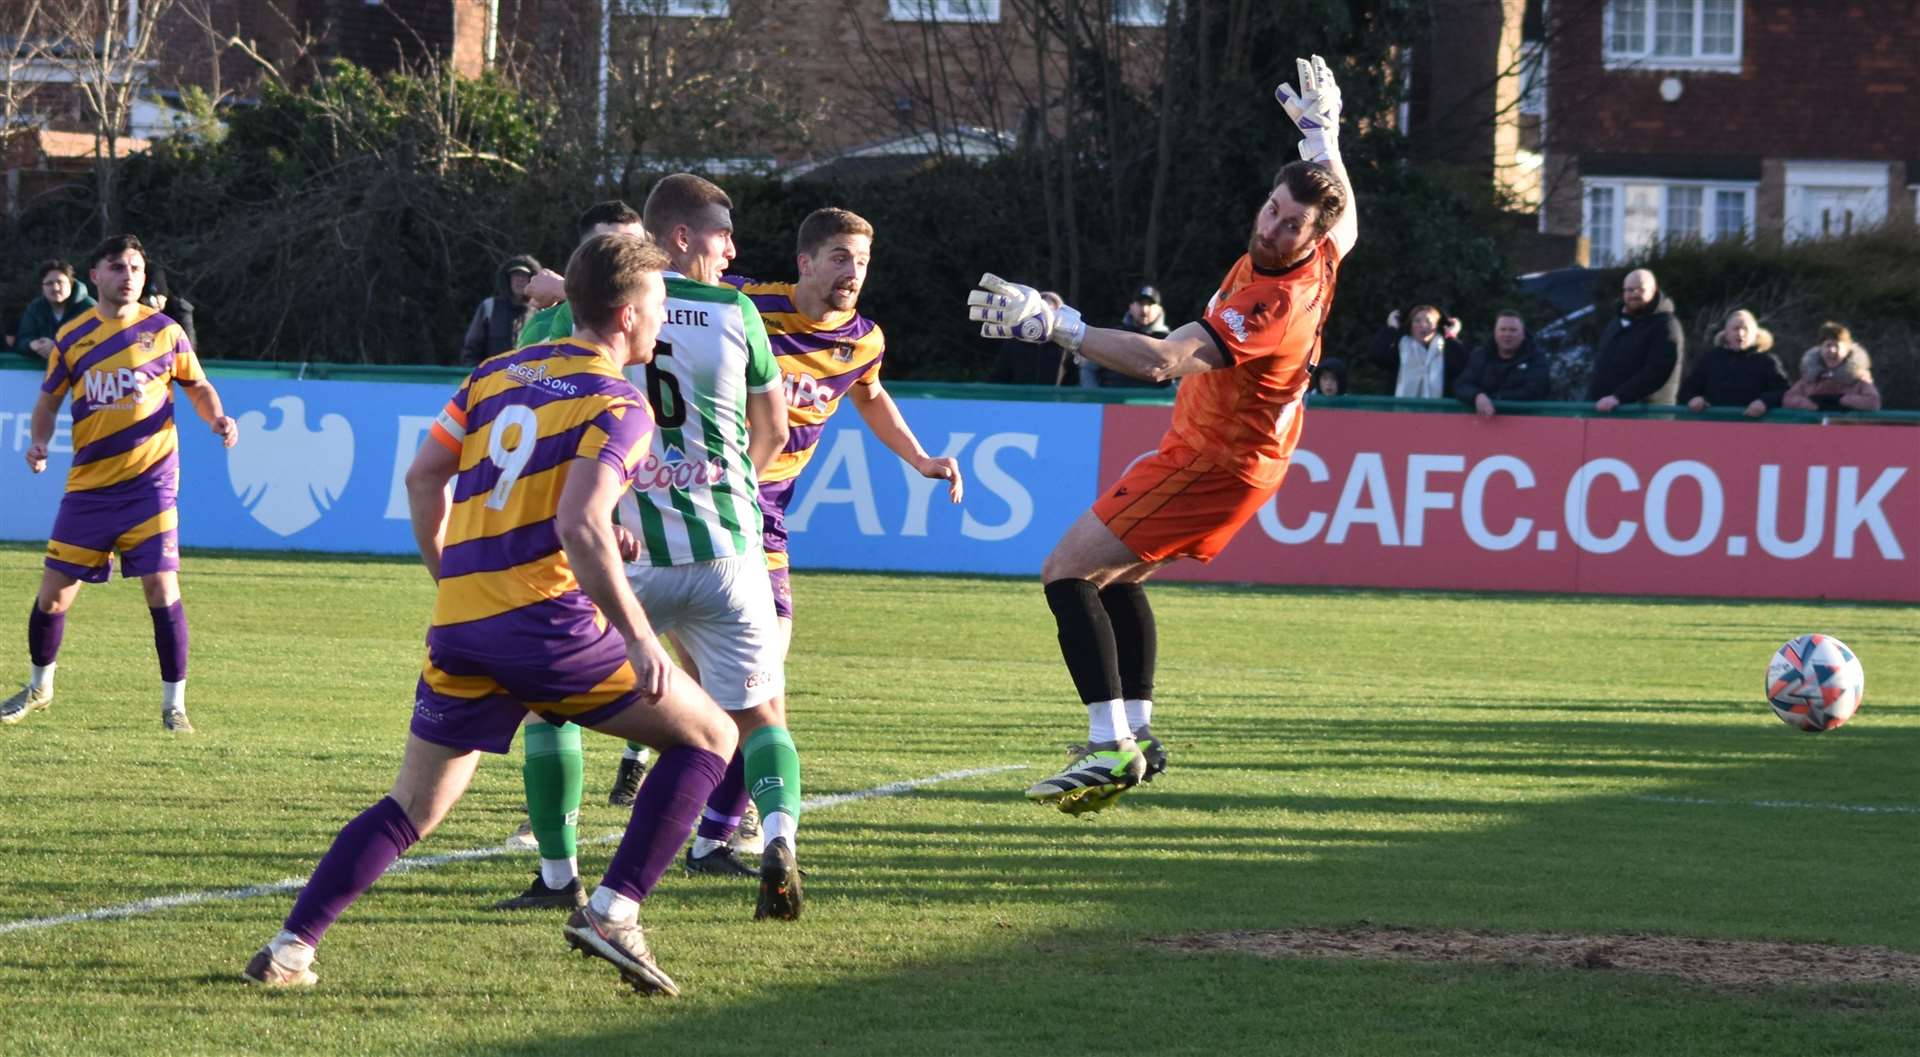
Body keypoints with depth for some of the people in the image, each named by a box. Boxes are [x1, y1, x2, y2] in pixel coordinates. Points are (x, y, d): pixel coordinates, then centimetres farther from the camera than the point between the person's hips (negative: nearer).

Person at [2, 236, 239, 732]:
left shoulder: (164, 331, 0)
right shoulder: (72, 337, 5)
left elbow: (197, 386, 10)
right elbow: (49, 399, 14)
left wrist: (218, 418, -10)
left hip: (150, 482, -2)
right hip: (89, 486, 2)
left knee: (161, 588, -11)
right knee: (54, 593, 4)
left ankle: (174, 704, 0)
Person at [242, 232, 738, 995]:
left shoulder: (495, 375, 15)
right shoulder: (618, 405, -6)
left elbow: (423, 476, 15)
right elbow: (580, 527, -19)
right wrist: (639, 639, -15)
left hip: (459, 625, 6)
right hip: (545, 620, -6)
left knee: (413, 807, 18)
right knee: (709, 739, 8)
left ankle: (290, 948, 6)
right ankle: (613, 911, -3)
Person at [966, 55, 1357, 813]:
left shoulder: (1271, 308, -33)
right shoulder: (1317, 264, -6)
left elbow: (1160, 360, -42)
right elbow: (1346, 218, 22)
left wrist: (1053, 324, -45)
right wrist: (1323, 133, 29)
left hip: (1212, 466, -10)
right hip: (1243, 458, 10)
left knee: (1067, 572, -12)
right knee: (1116, 575, 25)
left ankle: (1110, 747, -20)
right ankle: (1136, 733, 27)